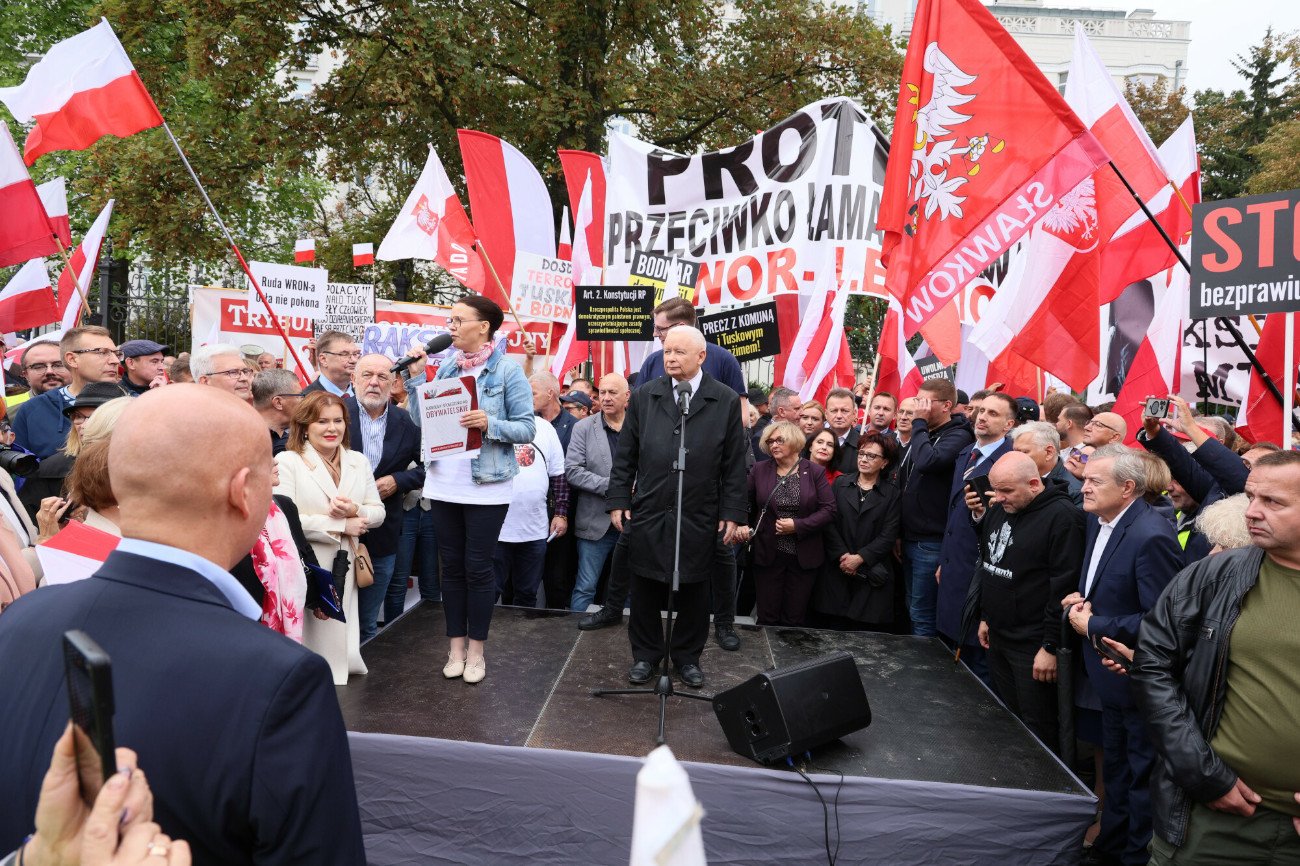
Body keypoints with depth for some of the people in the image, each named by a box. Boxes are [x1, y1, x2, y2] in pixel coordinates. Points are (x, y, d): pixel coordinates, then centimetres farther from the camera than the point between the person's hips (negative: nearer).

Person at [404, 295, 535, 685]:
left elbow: (527, 428, -10)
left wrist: (490, 424, -25)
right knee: (451, 565, 11)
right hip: (444, 484, 5)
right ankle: (455, 646, 23)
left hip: (486, 486, -5)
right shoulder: (446, 367, 8)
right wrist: (415, 378, -1)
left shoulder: (507, 370, -7)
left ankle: (475, 650, 17)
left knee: (478, 567, 3)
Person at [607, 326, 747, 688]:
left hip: (699, 519, -1)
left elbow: (734, 465, 1)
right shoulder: (643, 396, 4)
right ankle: (645, 655, 27)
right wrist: (618, 501, 2)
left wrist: (732, 514, -2)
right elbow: (625, 455, 7)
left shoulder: (726, 401, 0)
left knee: (694, 593, 10)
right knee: (646, 591, 10)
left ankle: (688, 657, 28)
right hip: (648, 514, 1)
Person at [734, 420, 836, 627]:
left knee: (794, 619, 8)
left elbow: (829, 510, -6)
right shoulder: (759, 470, 3)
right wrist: (741, 525, -13)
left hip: (804, 557, -1)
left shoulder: (815, 471, -1)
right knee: (767, 618, 5)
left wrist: (798, 525, -15)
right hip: (768, 555, 1)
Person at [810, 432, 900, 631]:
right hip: (837, 569, 1)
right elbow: (828, 521, 1)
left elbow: (888, 536, -2)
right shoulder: (840, 484, 10)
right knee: (834, 626, -2)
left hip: (871, 575, -1)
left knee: (866, 629, -4)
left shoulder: (891, 494, 6)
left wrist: (859, 558, -10)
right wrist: (842, 555, -10)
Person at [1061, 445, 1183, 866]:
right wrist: (1082, 601, -4)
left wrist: (1093, 626, -20)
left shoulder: (1151, 536, -27)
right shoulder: (1099, 521, 1)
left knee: (1142, 775, 10)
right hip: (1111, 671, 9)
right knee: (1115, 767, 25)